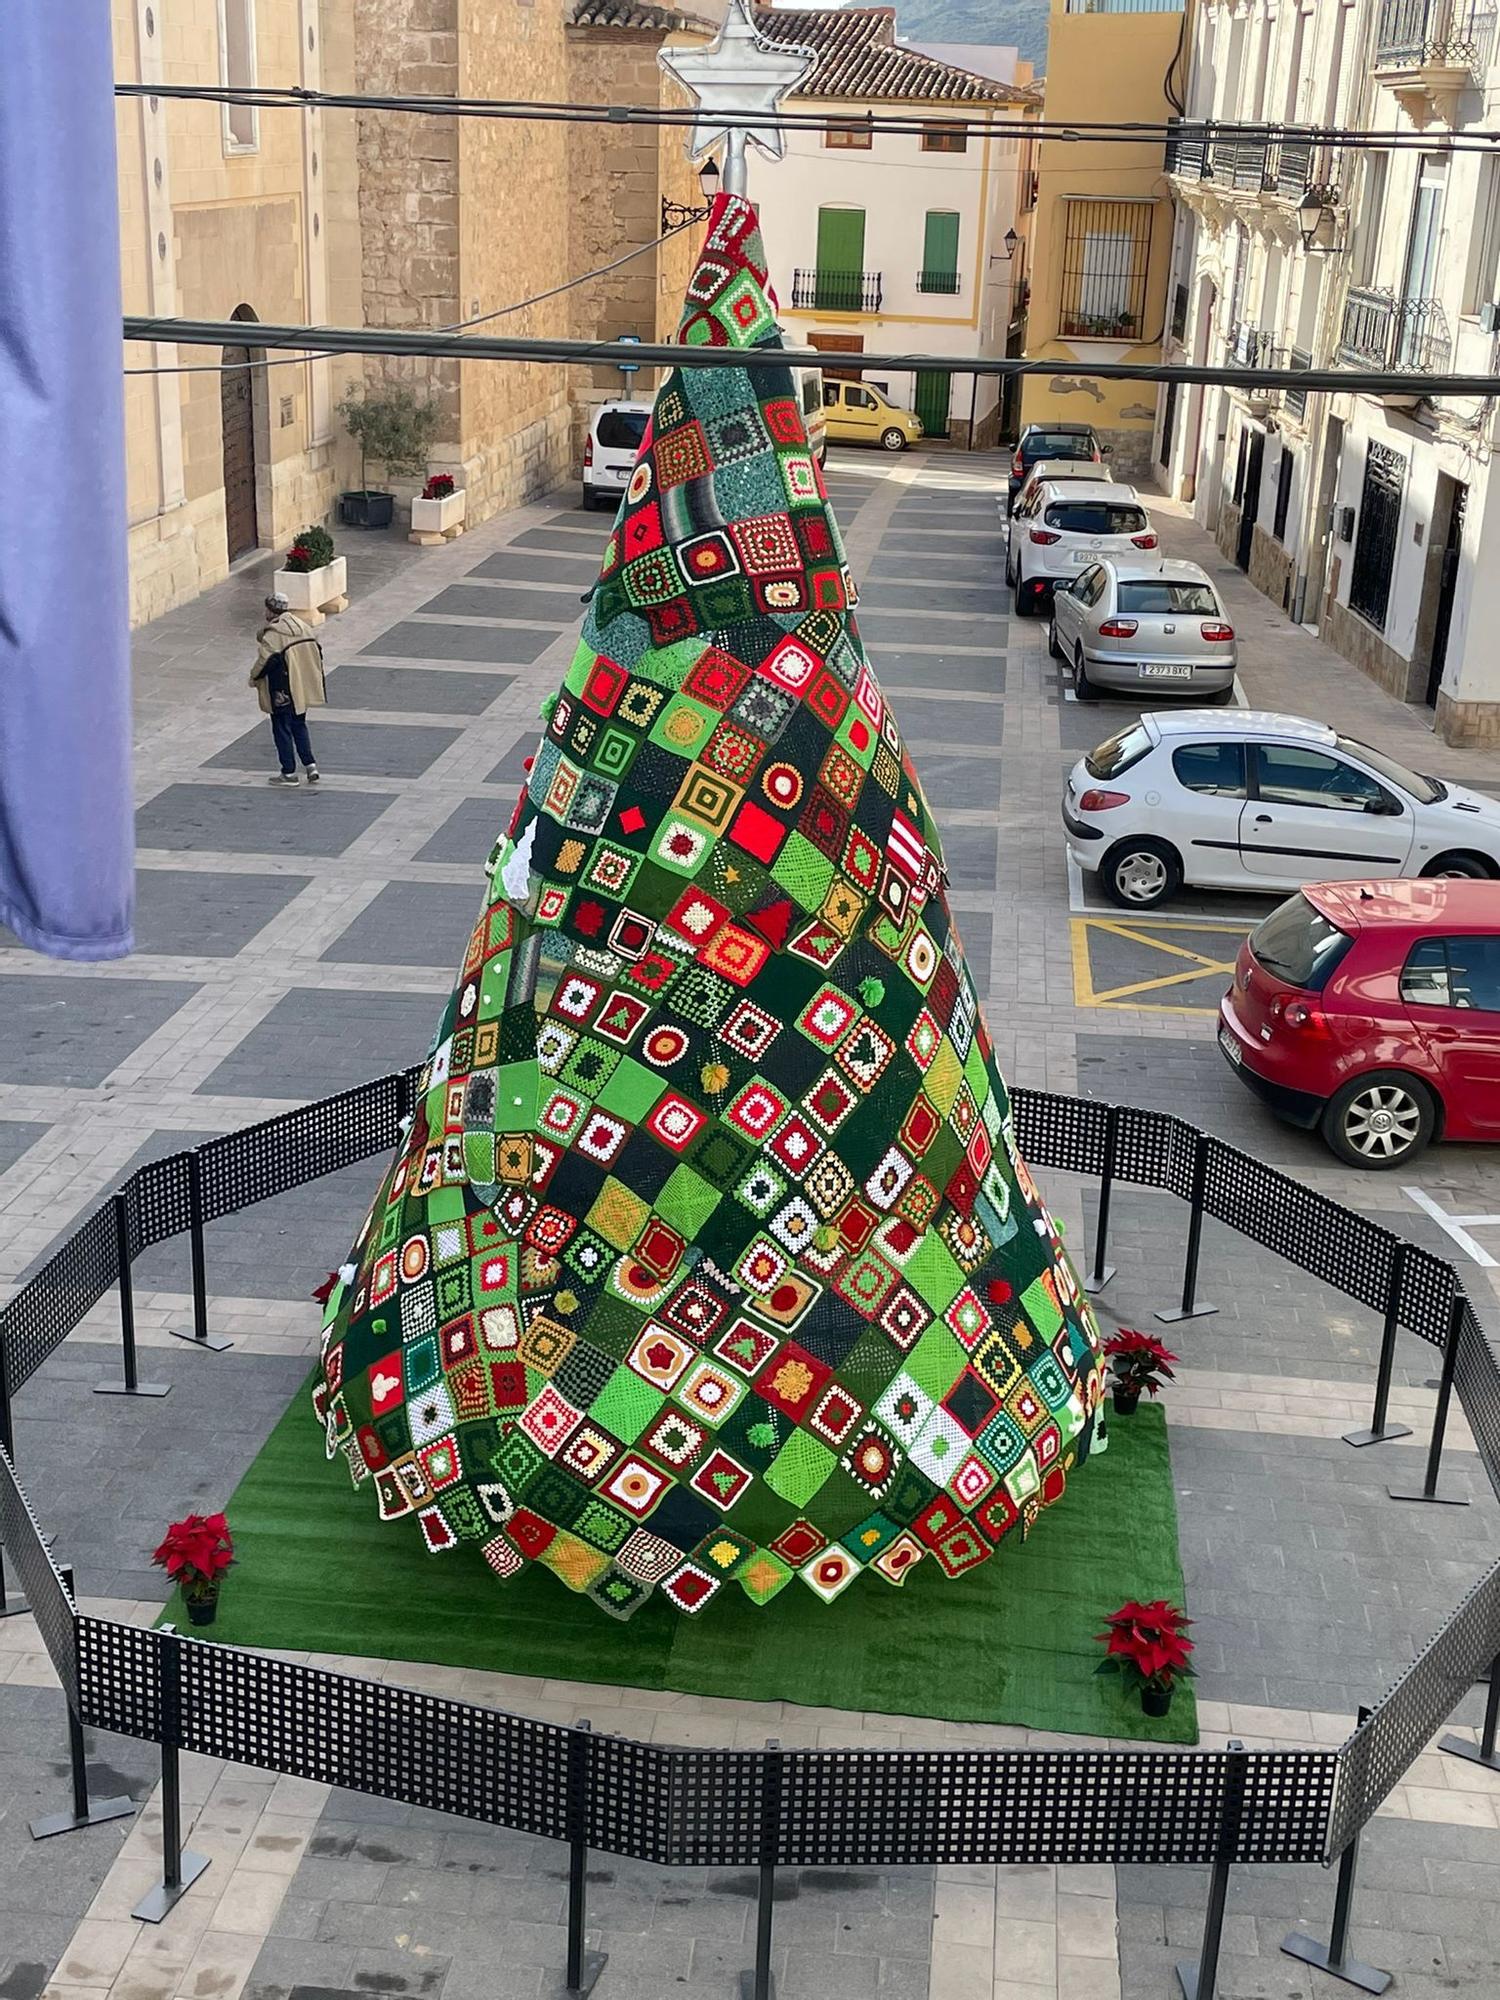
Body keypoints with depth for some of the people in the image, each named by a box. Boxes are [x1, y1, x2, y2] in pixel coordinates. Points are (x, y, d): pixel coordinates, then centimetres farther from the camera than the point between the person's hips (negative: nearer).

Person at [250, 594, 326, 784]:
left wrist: (254, 678, -1)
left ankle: (289, 772, 10)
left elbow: (264, 661, -19)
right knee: (299, 726, 21)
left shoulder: (271, 636, -19)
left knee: (282, 730, 5)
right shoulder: (303, 627, 4)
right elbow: (316, 653, 10)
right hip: (303, 690, 7)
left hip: (282, 695, -7)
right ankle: (310, 765, 14)